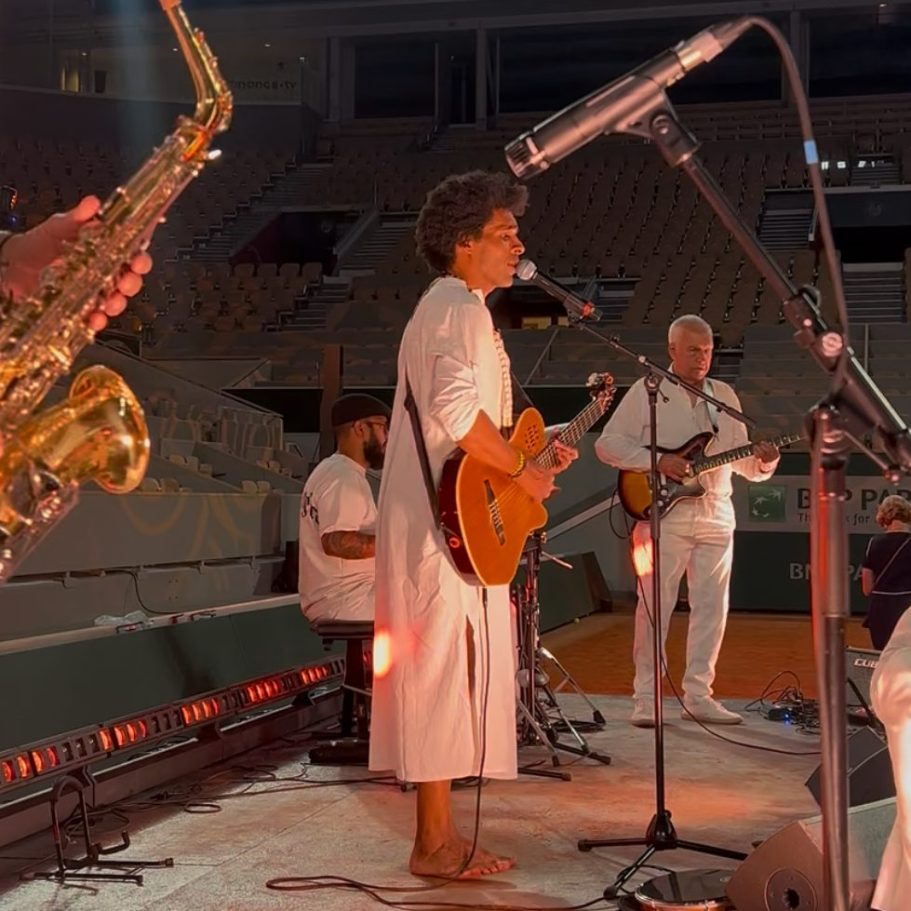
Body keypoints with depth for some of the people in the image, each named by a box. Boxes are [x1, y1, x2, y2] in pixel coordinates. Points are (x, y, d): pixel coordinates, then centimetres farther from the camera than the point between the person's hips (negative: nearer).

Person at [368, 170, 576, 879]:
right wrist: (523, 470, -16)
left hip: (442, 525, 11)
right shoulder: (462, 309, -12)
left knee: (448, 673, 12)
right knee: (446, 669, -6)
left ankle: (441, 833, 19)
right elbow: (457, 411, -28)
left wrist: (534, 455, 15)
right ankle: (436, 842, 0)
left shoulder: (445, 307, 22)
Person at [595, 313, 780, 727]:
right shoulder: (646, 391, 2)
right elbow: (607, 443, -3)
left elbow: (741, 459, 16)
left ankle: (698, 694, 12)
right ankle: (646, 697, 2)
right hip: (663, 512, -5)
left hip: (716, 517, 5)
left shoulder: (724, 396, 16)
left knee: (712, 607, 4)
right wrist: (658, 461, -14)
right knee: (655, 605, -5)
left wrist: (762, 460, -7)